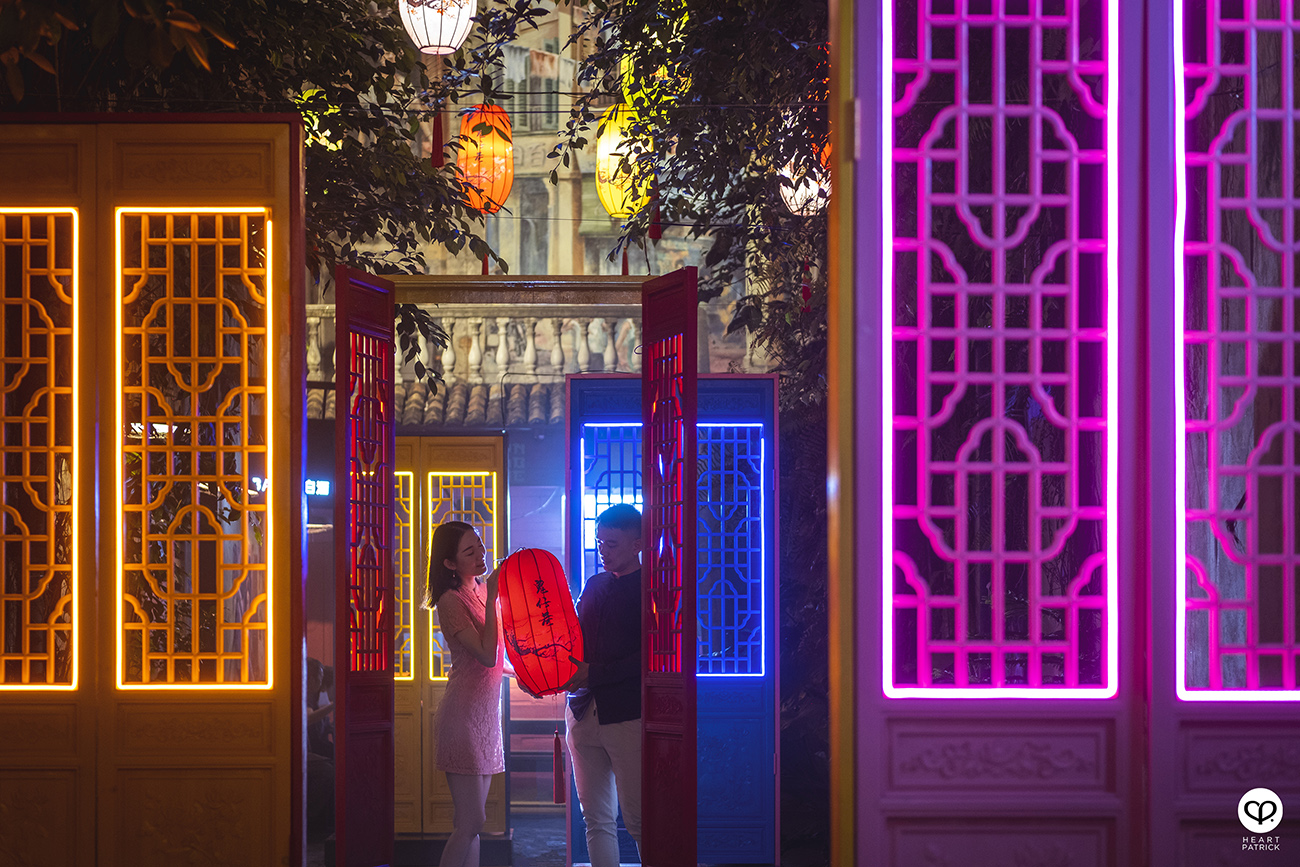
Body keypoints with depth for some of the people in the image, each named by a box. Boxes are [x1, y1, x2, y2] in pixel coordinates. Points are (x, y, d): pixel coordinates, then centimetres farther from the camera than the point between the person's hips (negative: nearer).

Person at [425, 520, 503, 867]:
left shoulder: (481, 592, 13)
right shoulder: (452, 601, -11)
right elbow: (486, 655, -22)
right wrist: (492, 599, -19)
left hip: (486, 714, 8)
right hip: (464, 716, -8)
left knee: (471, 822, 9)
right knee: (470, 821, -11)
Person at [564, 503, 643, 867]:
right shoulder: (595, 584, 17)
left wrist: (594, 673, -16)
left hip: (628, 715, -6)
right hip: (584, 712, 7)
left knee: (638, 821, -4)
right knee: (596, 819, 7)